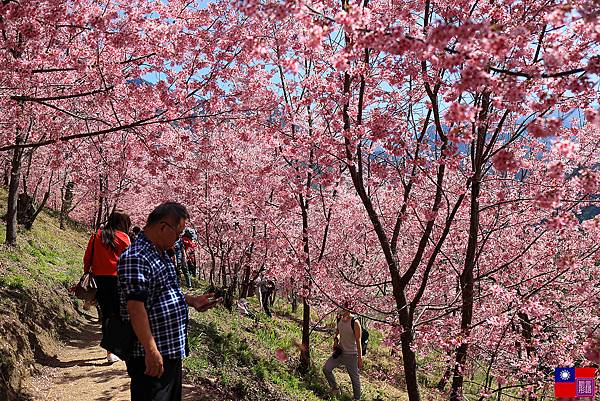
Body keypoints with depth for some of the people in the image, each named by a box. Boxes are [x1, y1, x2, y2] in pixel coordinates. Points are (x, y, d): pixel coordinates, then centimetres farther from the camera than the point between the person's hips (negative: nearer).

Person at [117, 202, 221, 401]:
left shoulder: (161, 254, 12)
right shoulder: (136, 258, -21)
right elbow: (135, 307, -27)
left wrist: (191, 301, 11)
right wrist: (151, 351, -27)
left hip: (173, 351, 11)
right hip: (152, 357, -10)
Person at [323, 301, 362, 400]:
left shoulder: (355, 322, -20)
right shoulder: (339, 319, 0)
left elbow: (358, 341, -18)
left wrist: (360, 358, -16)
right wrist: (336, 339, 5)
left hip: (351, 355, -6)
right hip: (340, 351, 6)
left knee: (355, 377, 4)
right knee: (326, 368, 2)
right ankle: (335, 389, 21)